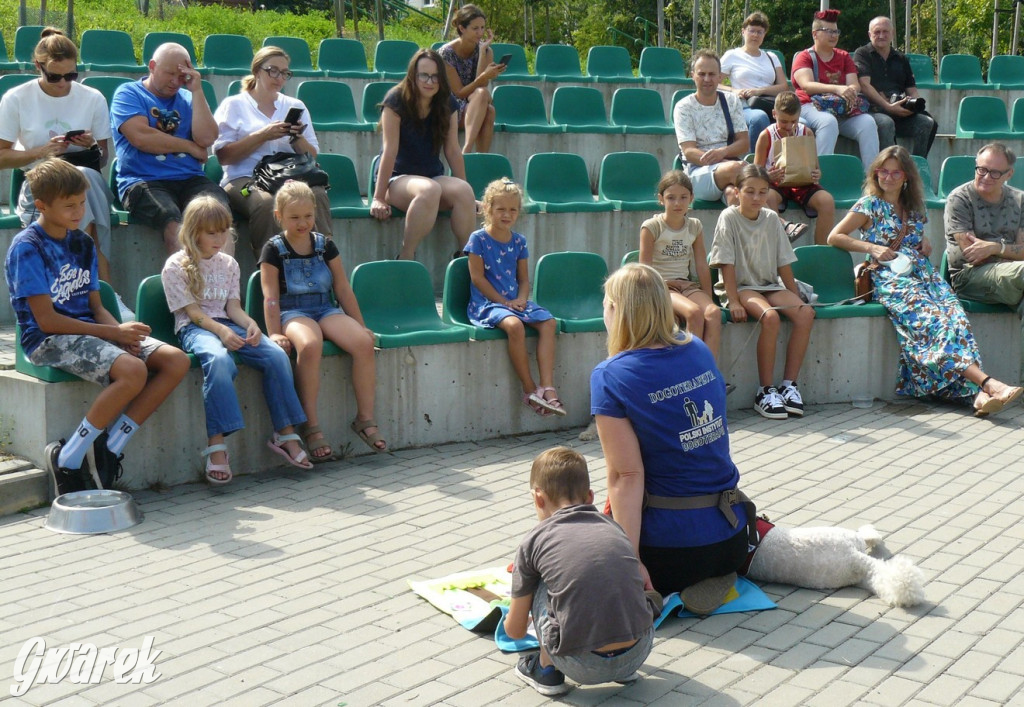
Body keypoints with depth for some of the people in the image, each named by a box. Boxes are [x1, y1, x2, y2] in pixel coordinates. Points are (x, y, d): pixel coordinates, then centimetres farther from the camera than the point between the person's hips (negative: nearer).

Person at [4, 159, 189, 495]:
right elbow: (46, 320, -14)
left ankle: (110, 448, -8)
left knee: (176, 361, -10)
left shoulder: (83, 244, 13)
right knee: (132, 371, -32)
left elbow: (96, 307, 13)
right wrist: (113, 332, -15)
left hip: (89, 332, 8)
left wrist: (123, 333, -9)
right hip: (48, 341, -8)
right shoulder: (26, 248, -10)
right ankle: (68, 459, -17)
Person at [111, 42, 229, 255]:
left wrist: (196, 91, 4)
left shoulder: (187, 98, 22)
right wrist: (190, 147, 2)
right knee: (175, 224, -36)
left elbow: (206, 139, 4)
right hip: (143, 181, -3)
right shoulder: (128, 94, 10)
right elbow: (141, 137, -9)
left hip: (190, 180, 3)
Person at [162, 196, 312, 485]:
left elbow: (233, 307, 11)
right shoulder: (175, 266, 0)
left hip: (227, 325, 6)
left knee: (277, 355, -22)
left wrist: (250, 324, -11)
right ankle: (216, 445, -43)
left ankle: (285, 434, -14)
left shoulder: (228, 264, 18)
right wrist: (220, 331, -25)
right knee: (218, 359, -40)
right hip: (194, 329, -5)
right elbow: (193, 312, -8)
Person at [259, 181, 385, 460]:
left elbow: (343, 288, 14)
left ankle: (365, 417, -14)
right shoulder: (274, 249, 2)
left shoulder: (325, 245, 13)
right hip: (292, 312, -4)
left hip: (326, 309, 4)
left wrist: (361, 325, 11)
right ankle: (311, 427, -32)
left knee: (364, 342, -26)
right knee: (309, 345, -39)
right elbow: (270, 297, -4)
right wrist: (274, 333, -15)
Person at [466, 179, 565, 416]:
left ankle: (548, 387, -25)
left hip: (515, 301, 6)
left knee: (549, 322, -17)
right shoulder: (478, 239, -3)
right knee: (514, 324, -34)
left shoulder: (518, 241, 13)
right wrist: (503, 301, -13)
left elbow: (524, 279, 15)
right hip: (486, 303, -6)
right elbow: (477, 277, -8)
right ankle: (530, 389, -23)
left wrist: (521, 299, -6)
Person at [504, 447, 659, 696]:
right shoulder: (614, 527, 17)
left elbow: (515, 631, 17)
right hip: (638, 654, 3)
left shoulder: (533, 542, 7)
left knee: (539, 584, 18)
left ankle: (546, 669, 20)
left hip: (584, 668, -3)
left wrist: (511, 619, 44)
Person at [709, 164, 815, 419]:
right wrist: (734, 302, -19)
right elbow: (727, 265, -11)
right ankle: (765, 391, -24)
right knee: (770, 316, -33)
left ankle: (789, 385, -17)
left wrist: (797, 298, 5)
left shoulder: (771, 219, 9)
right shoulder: (729, 218, -6)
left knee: (806, 313, -21)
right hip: (741, 286, -5)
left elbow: (783, 264, 11)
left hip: (770, 285, 5)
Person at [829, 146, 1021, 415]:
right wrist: (873, 247, -9)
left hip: (926, 276, 5)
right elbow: (834, 237, 2)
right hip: (891, 280, -5)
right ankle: (987, 383, -43)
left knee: (956, 317, -25)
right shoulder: (870, 205, 7)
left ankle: (977, 393, -41)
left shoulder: (914, 208, 23)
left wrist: (925, 242, 14)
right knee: (934, 322, -30)